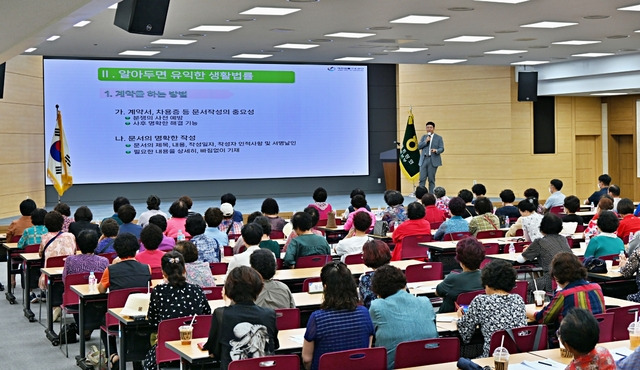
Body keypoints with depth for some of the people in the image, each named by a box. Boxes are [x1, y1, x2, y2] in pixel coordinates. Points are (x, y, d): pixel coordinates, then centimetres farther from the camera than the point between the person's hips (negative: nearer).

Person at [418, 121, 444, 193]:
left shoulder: (439, 138, 6)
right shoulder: (423, 137, 16)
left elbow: (442, 148, -1)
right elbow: (419, 146, 6)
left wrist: (436, 150, -22)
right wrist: (426, 141, -8)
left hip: (433, 160, -2)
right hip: (424, 160, 2)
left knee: (431, 179, 0)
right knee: (422, 179, -4)